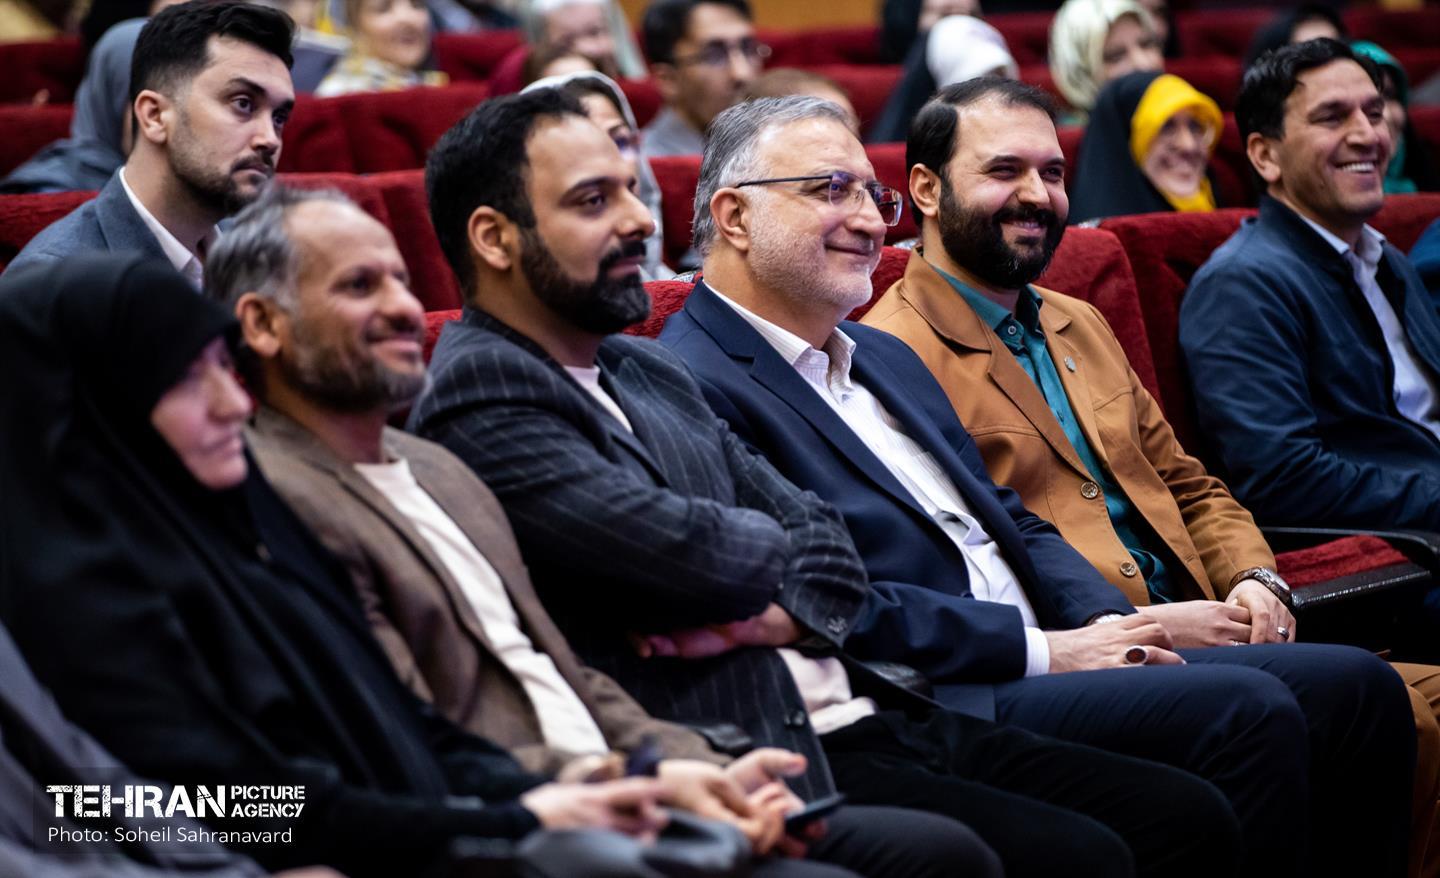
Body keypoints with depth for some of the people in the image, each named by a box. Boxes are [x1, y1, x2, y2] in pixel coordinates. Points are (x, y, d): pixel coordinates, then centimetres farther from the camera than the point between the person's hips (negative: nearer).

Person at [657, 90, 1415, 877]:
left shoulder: (884, 357, 24)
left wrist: (1111, 627, 3)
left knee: (1355, 686, -2)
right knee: (1241, 711, -26)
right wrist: (1045, 650, -14)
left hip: (1039, 660, 10)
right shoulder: (699, 389, -8)